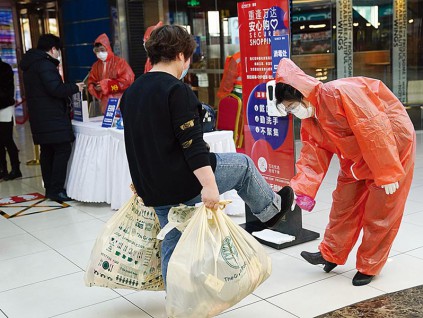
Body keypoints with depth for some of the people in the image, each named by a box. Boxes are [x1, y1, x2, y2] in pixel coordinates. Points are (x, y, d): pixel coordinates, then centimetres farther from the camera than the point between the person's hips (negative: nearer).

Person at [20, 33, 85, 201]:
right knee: (63, 150, -8)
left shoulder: (31, 65, 18)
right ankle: (56, 190, -9)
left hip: (38, 117, 10)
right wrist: (75, 87, -7)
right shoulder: (45, 64, -13)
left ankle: (50, 188, 18)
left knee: (47, 151, 13)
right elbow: (56, 89, -21)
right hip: (53, 118, -10)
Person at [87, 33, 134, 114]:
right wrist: (95, 87, -8)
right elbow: (91, 82, 18)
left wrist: (107, 85, -14)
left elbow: (127, 79, -13)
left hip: (119, 102, -5)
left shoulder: (119, 62, -5)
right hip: (105, 104, 5)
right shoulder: (96, 65, 13)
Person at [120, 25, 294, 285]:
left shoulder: (131, 92, 11)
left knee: (172, 243, 19)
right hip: (183, 182, -8)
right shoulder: (177, 90, -15)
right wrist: (209, 184, -26)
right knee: (243, 165, 13)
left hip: (152, 189, 8)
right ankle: (270, 210, 35)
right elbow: (192, 144, -24)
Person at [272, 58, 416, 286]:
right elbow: (312, 157, -4)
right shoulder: (309, 121, -2)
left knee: (379, 212, 1)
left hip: (391, 145, -8)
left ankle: (368, 267, 15)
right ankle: (331, 255, 26)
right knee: (343, 205, 11)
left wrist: (387, 174, -24)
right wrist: (300, 191, -17)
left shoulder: (342, 93, -30)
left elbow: (376, 130, -30)